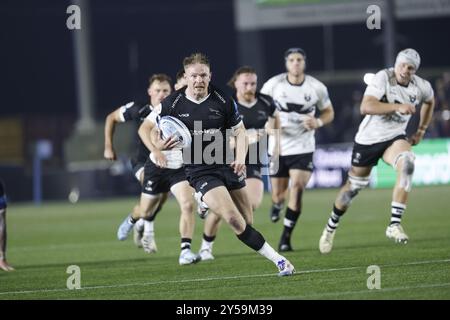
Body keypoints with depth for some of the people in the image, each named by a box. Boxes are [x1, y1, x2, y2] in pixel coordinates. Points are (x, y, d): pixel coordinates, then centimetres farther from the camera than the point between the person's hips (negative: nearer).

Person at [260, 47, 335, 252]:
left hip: (302, 147, -1)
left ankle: (286, 238, -9)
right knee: (279, 194, 6)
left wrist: (318, 123, -13)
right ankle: (277, 204, 48)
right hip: (278, 146, 1)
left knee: (297, 187, -19)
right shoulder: (273, 85, -8)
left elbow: (329, 112, 9)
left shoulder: (317, 88, -6)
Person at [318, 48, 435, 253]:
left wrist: (421, 130, 16)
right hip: (368, 139, -2)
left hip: (394, 138, 2)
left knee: (406, 163, -31)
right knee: (353, 187, 10)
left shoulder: (421, 87, -5)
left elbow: (429, 101, 22)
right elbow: (366, 107, -33)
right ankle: (331, 227, 38)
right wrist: (397, 107, -41)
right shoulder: (383, 77, -19)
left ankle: (394, 225, -30)